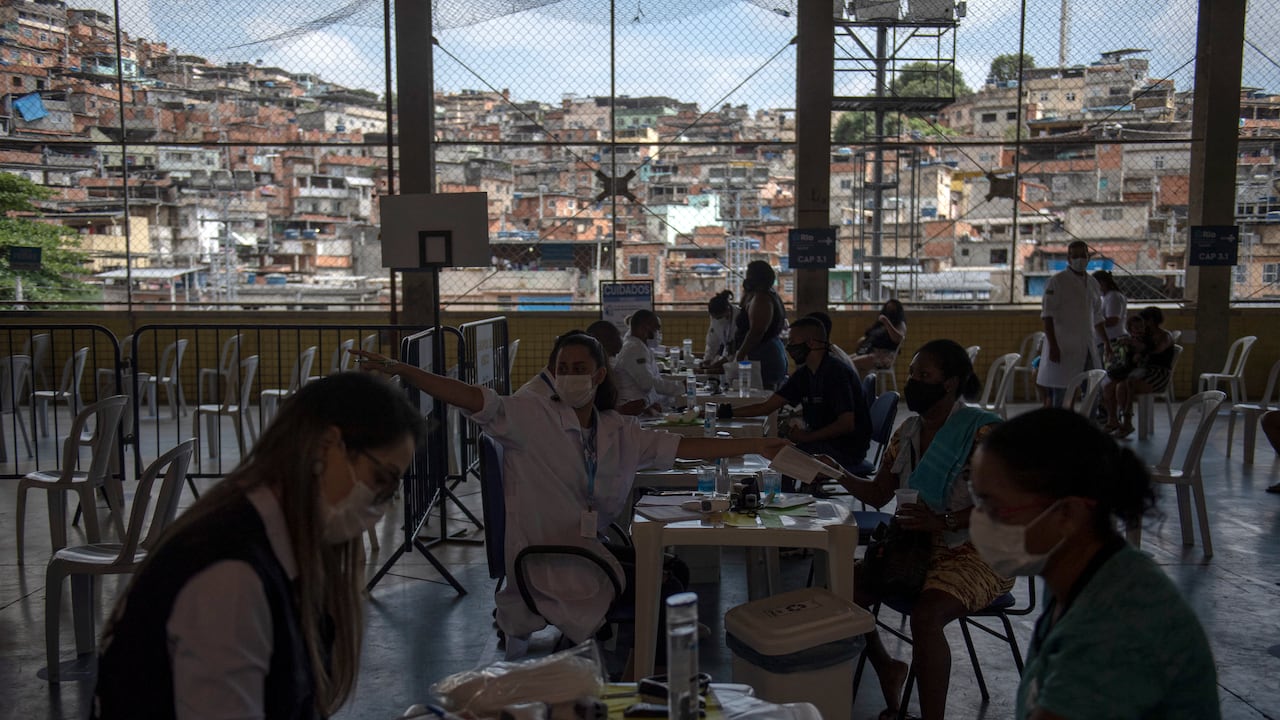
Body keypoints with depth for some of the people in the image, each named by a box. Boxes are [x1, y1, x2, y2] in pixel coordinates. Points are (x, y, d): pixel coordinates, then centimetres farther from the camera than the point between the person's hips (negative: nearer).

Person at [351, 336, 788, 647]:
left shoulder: (620, 433, 7)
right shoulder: (531, 418, -7)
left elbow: (682, 447, 5)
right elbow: (473, 400, -19)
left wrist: (755, 446, -1)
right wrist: (402, 372, -31)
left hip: (596, 555, 6)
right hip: (542, 563, -6)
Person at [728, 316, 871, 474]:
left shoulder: (837, 373, -18)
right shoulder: (803, 374, 7)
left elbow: (846, 424, -23)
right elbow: (766, 406, 8)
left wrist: (807, 436, -19)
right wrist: (727, 412, 1)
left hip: (847, 450, -8)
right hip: (821, 442, 8)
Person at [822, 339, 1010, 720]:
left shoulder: (982, 431, -17)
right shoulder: (908, 431, 6)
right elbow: (878, 494, 9)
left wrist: (943, 522, -30)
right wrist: (840, 475, -8)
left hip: (977, 551, -7)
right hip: (918, 546, 7)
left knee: (925, 615, -33)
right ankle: (886, 668, 18)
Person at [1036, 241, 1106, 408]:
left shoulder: (1092, 283, 15)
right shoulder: (1057, 281, -5)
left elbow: (1097, 318, 22)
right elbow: (1047, 315, -11)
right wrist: (1053, 346, -19)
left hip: (1087, 348, 7)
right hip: (1063, 347, -6)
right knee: (1059, 395, -5)